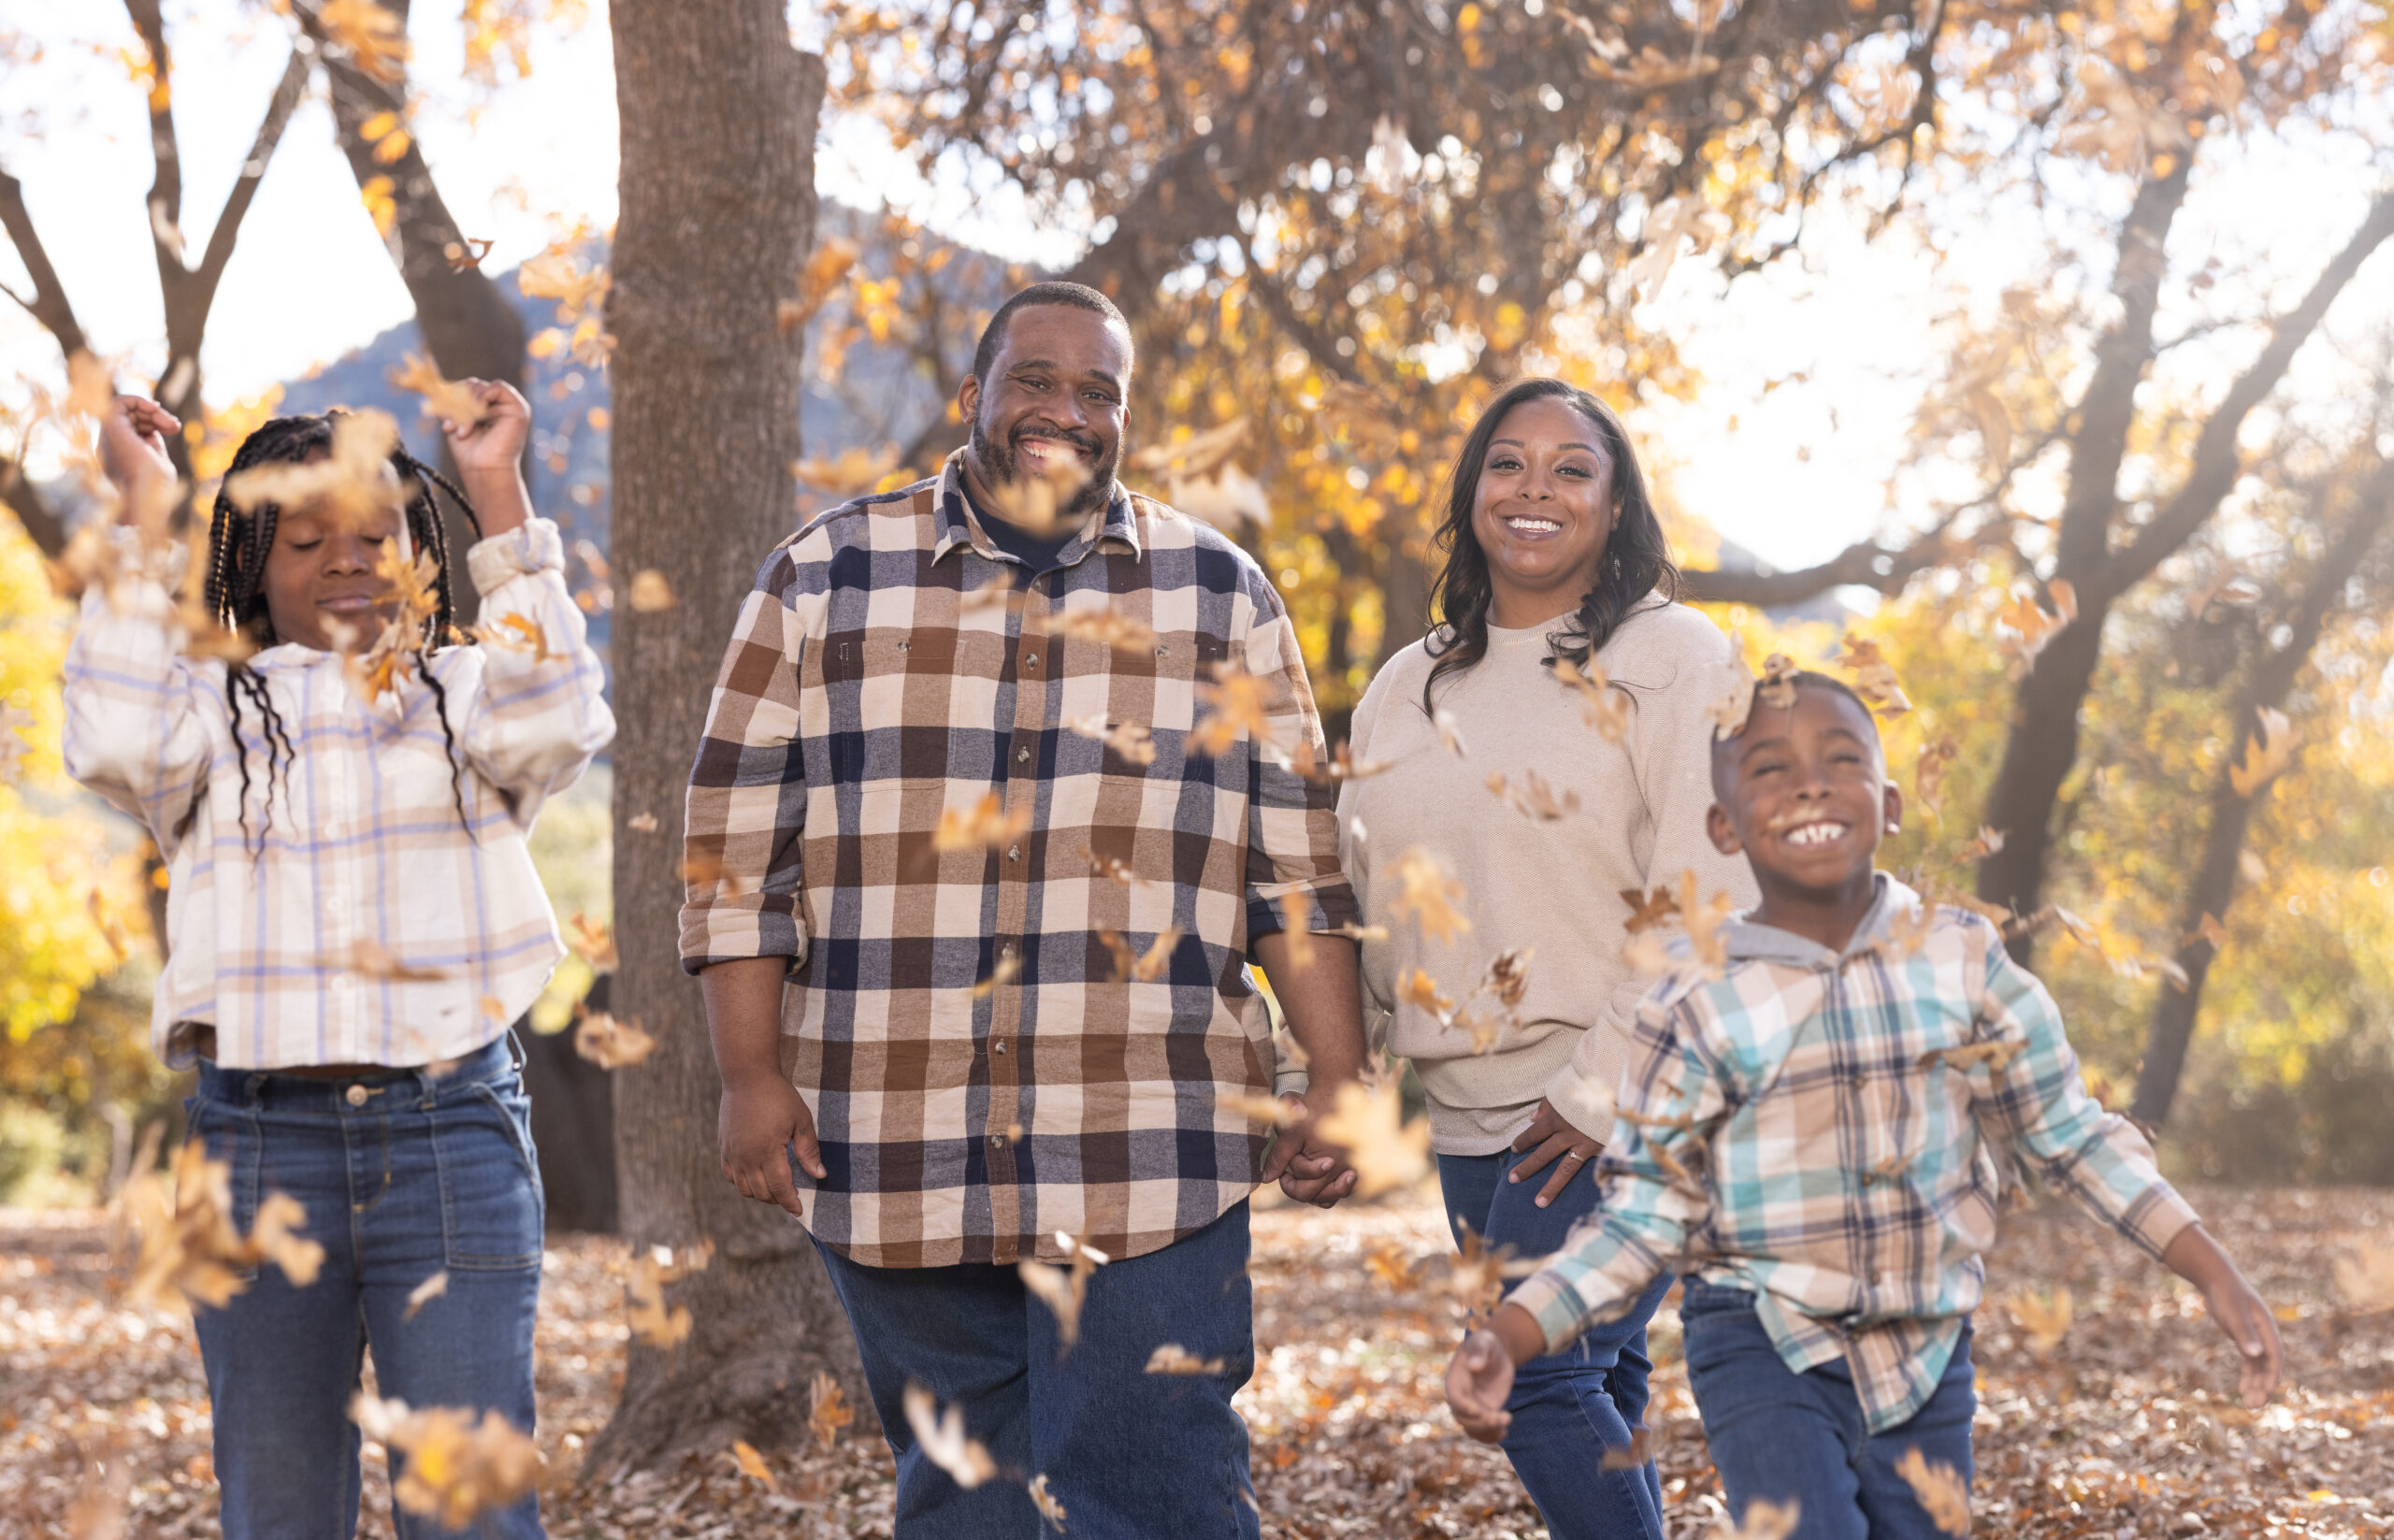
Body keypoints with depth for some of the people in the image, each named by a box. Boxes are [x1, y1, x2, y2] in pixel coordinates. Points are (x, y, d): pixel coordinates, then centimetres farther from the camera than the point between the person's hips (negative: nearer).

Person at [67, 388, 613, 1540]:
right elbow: (114, 746, -10)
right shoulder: (212, 709, 11)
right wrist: (143, 522, -5)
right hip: (257, 1138, 1)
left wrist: (498, 500, -9)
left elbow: (553, 722, -12)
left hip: (452, 1139, -1)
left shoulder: (463, 696, 10)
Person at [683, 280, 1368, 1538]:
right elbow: (739, 846, 6)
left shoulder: (1219, 594, 9)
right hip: (889, 1161, 1)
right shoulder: (824, 579, 7)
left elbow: (1297, 858, 9)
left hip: (1147, 1166, -1)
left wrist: (1335, 1081, 2)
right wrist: (750, 1077, -1)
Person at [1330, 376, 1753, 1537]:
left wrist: (1603, 1089, -16)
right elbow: (1364, 887, 20)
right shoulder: (1408, 687, 15)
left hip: (1615, 1106, -6)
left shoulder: (1671, 657, -3)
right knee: (1593, 1393, 9)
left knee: (1542, 1378, -14)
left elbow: (1706, 897, -12)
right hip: (1470, 1113, 6)